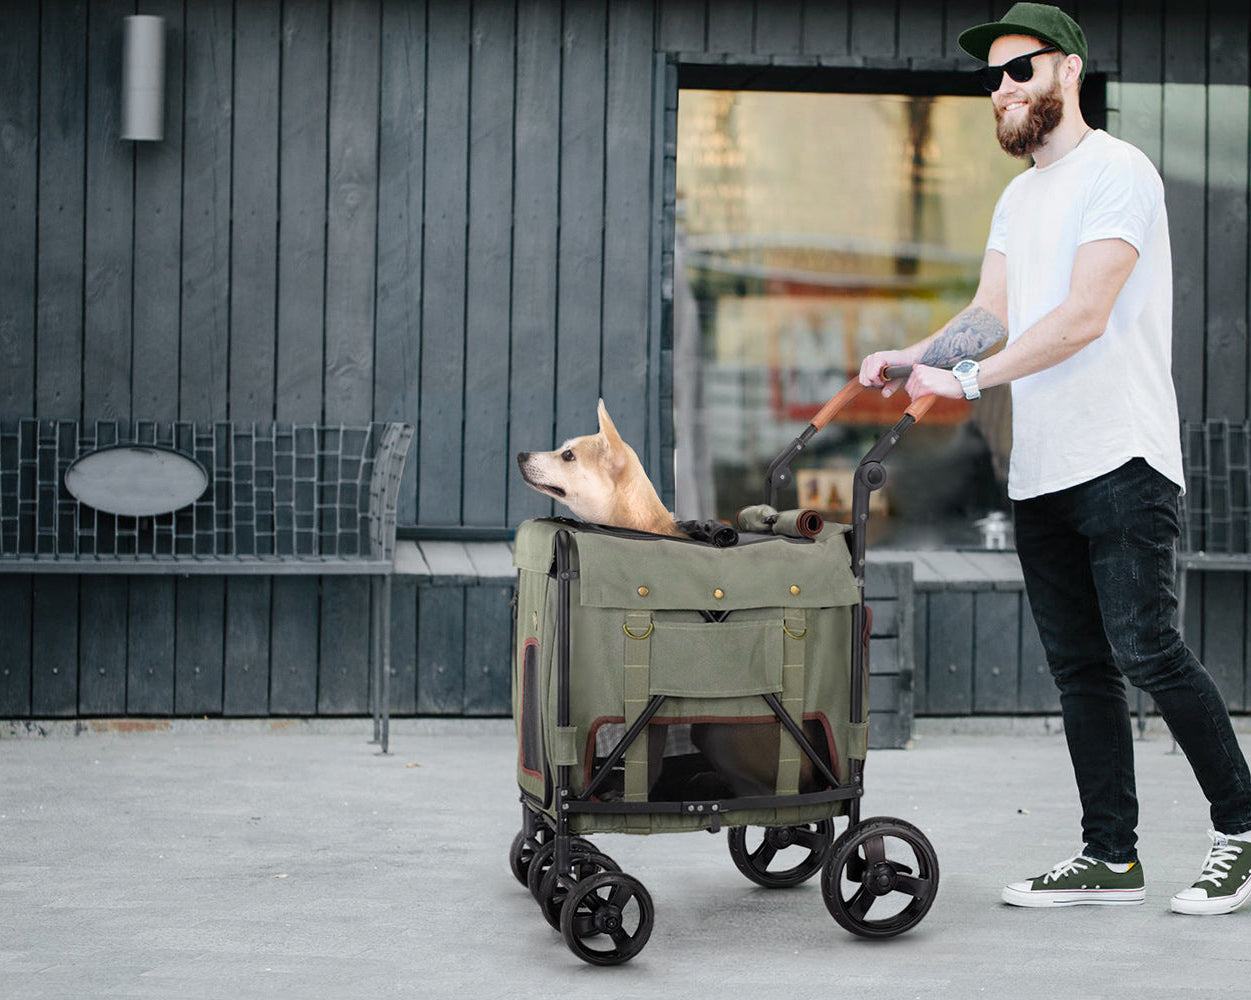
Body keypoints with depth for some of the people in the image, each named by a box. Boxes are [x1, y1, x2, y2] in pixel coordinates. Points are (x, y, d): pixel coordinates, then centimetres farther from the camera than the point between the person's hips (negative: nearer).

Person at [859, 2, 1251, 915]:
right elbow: (992, 315, 15)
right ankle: (1110, 856, 12)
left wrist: (968, 379, -21)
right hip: (1040, 470, 8)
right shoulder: (1018, 197, 20)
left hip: (1122, 460, -8)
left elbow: (1084, 316, -17)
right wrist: (909, 359, -3)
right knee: (1080, 666, 7)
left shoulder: (1117, 173, -7)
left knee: (1145, 649, -11)